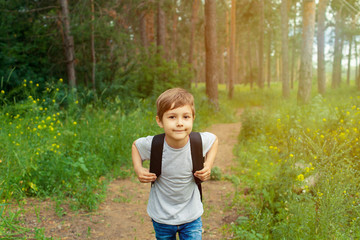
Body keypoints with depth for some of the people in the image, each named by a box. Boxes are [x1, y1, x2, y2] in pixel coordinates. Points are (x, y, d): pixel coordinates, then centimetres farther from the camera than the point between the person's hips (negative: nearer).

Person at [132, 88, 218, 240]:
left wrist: (208, 165, -9)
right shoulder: (152, 145, -22)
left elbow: (214, 140, 4)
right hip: (161, 216, 0)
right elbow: (135, 145, 2)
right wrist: (138, 169, -13)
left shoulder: (200, 141, -20)